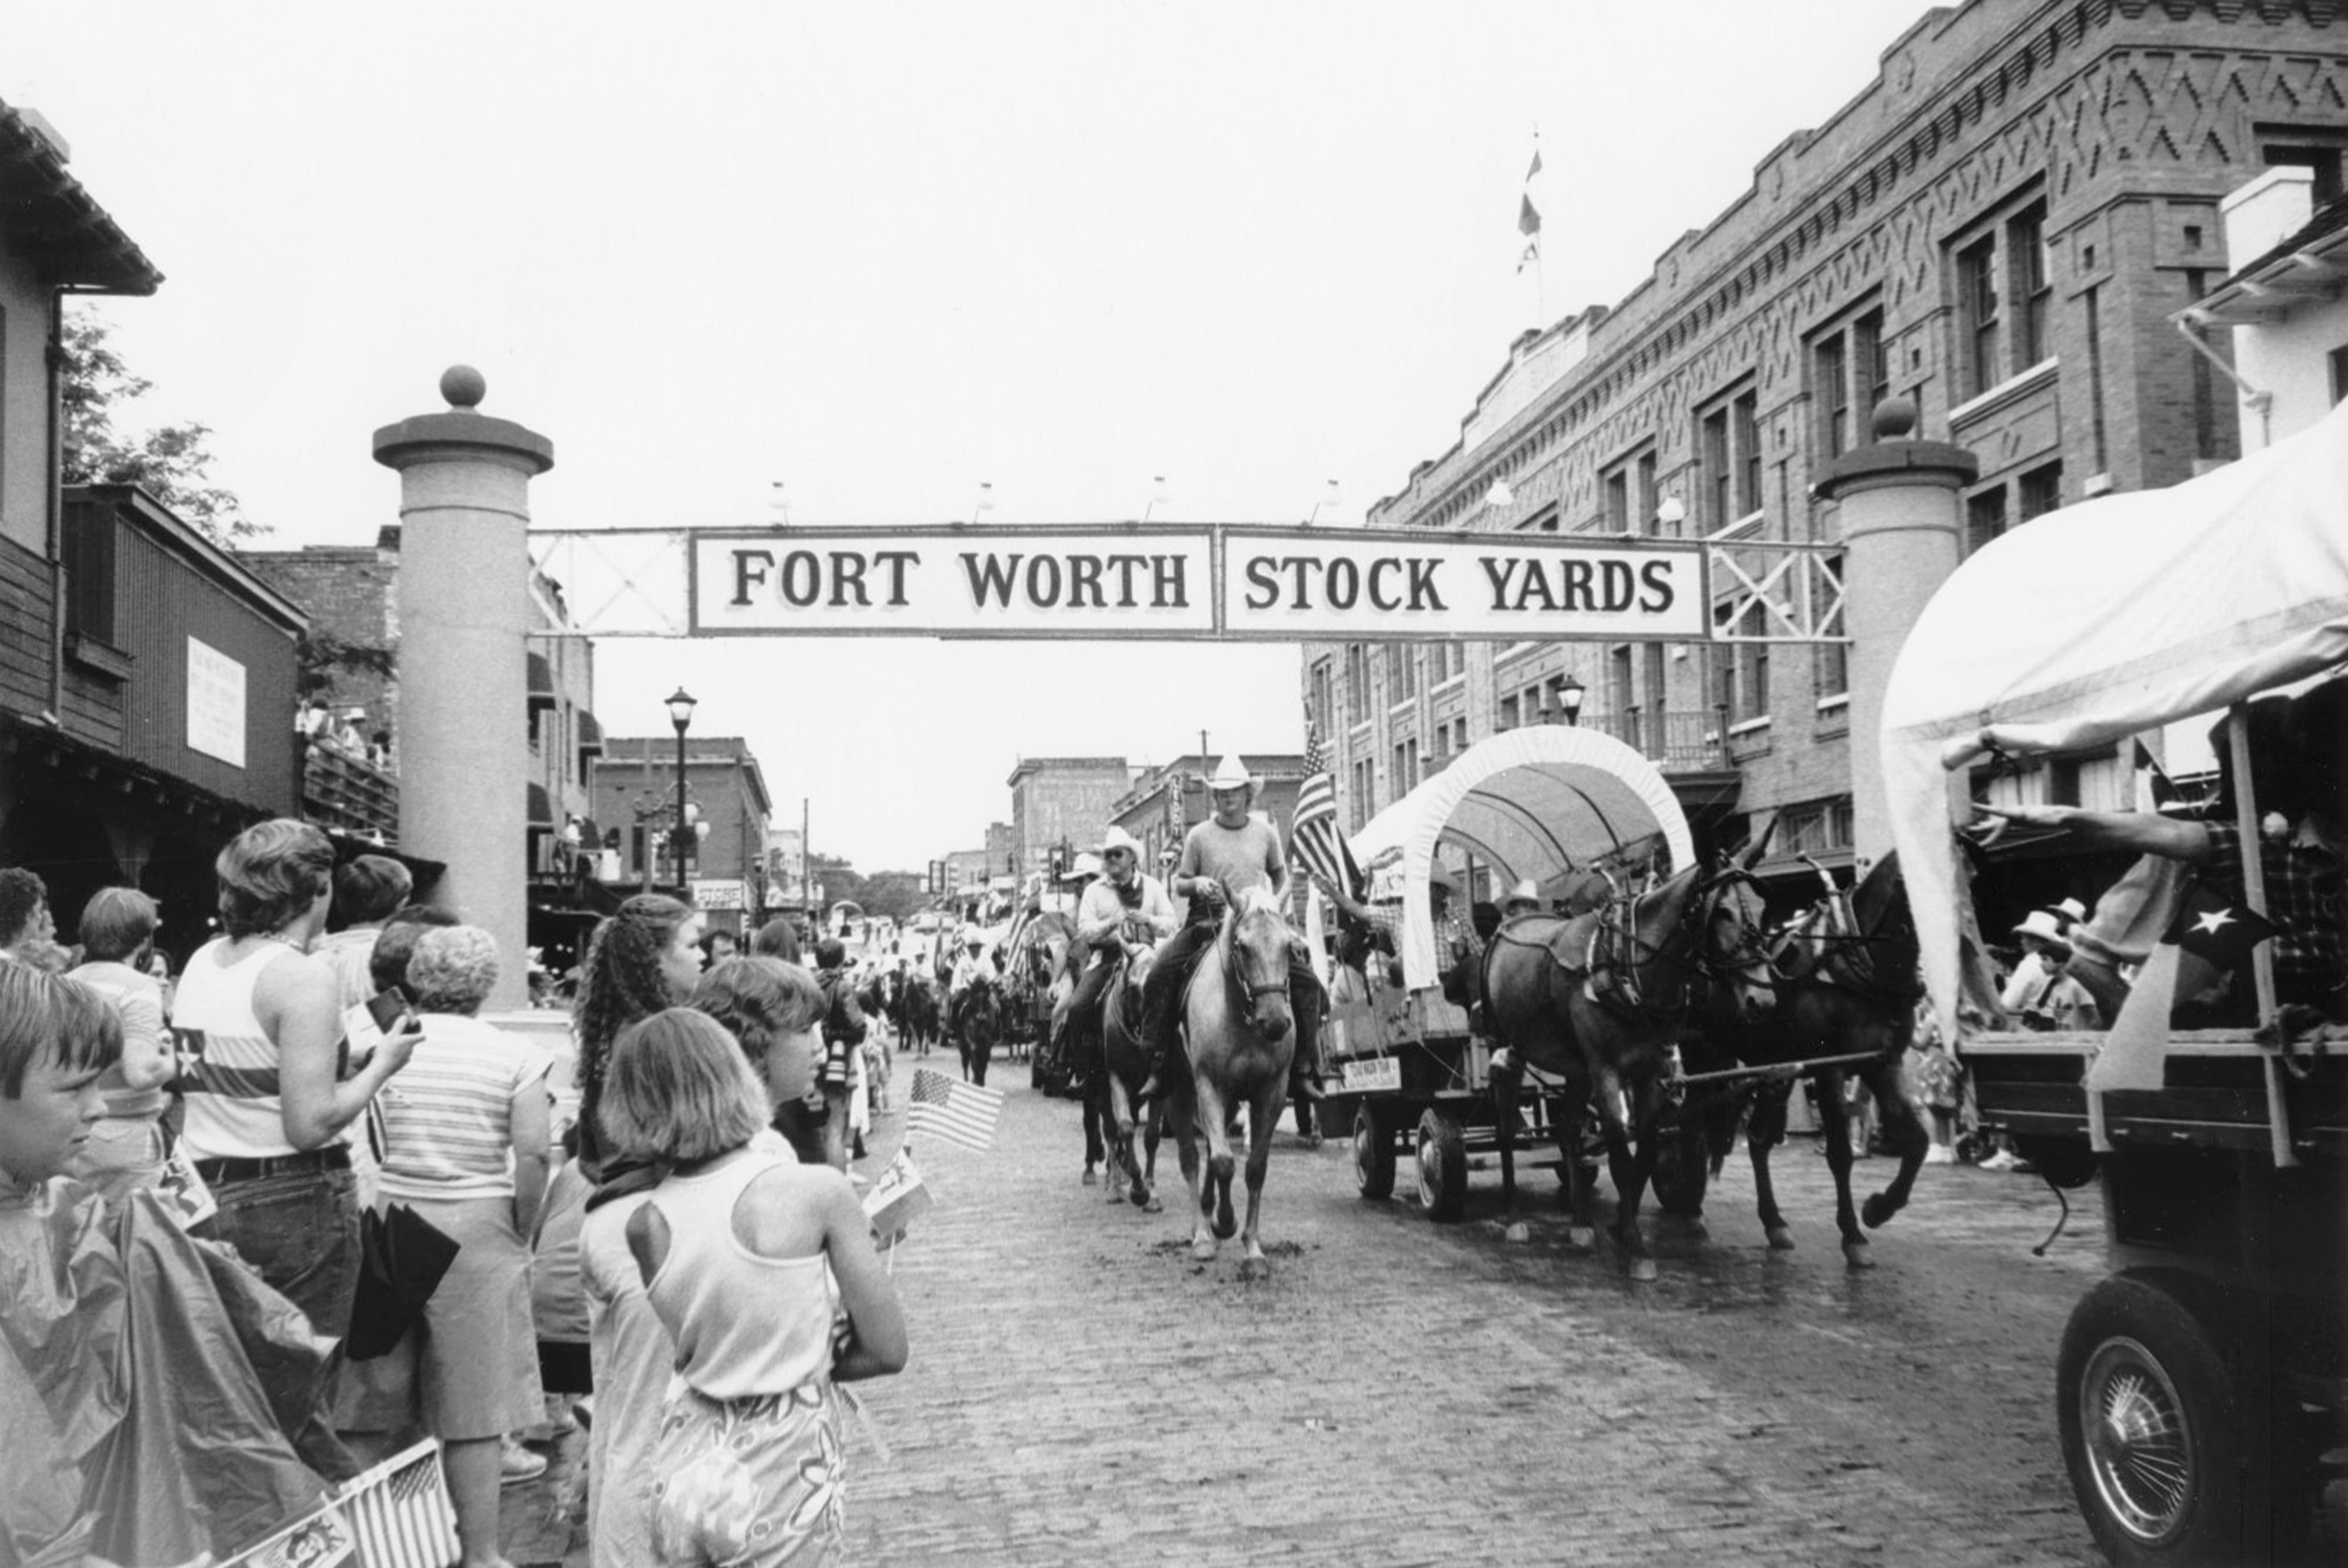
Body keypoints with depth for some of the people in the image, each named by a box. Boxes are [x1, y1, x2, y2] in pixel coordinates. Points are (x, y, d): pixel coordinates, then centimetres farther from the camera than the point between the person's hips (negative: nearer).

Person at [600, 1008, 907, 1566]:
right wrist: (805, 1365, 3)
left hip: (687, 1477, 4)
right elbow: (888, 1350, -11)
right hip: (782, 1489, -4)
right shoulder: (817, 1192, -18)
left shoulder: (645, 1227, -6)